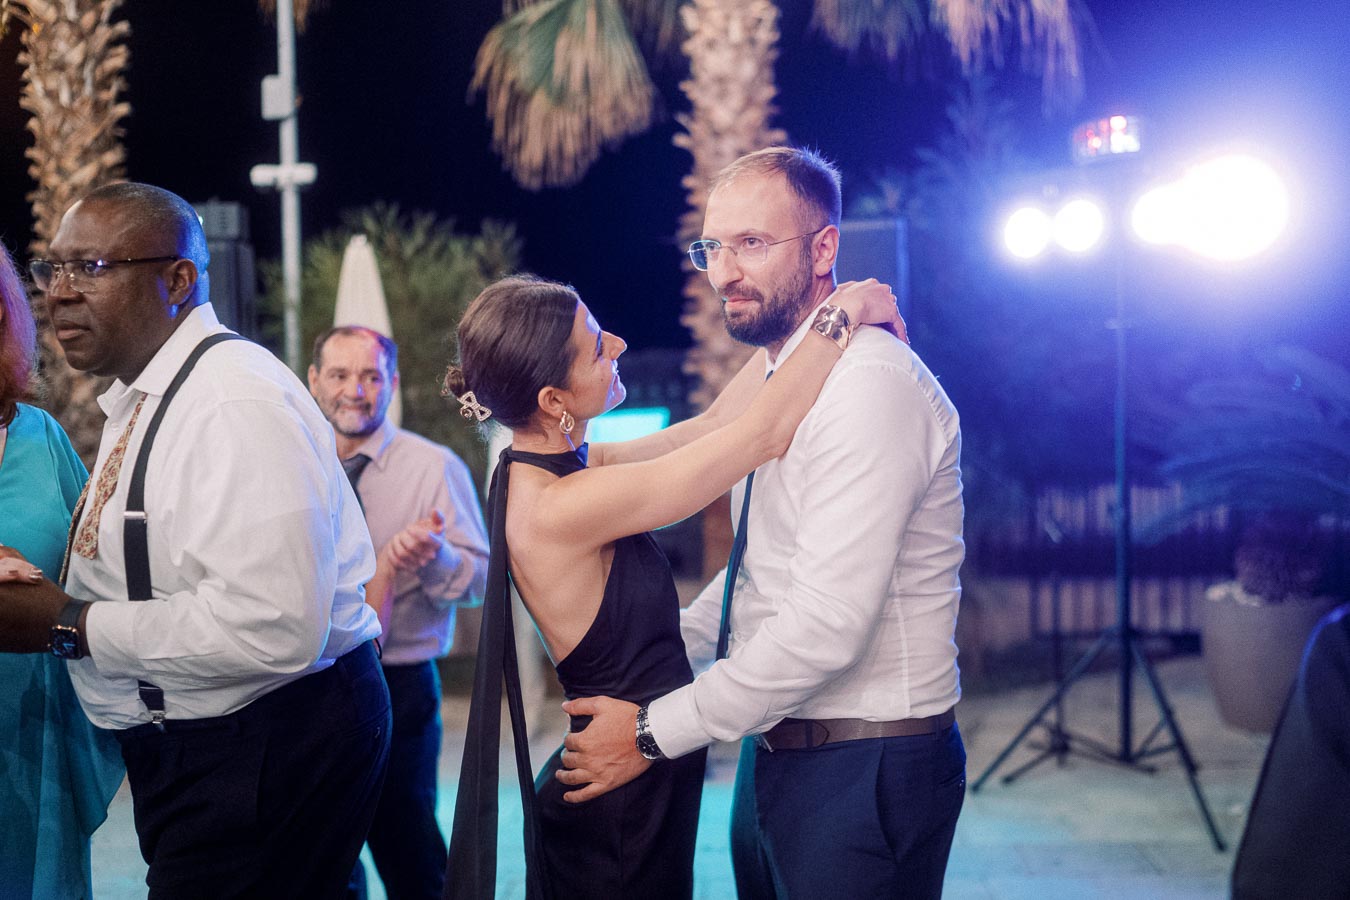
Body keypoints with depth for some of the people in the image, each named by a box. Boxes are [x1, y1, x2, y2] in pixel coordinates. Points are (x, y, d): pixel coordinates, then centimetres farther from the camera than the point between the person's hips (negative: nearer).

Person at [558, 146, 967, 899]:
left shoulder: (872, 385, -19)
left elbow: (828, 624, -25)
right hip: (778, 751, 9)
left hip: (864, 770, -9)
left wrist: (655, 732, -19)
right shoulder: (778, 380, 13)